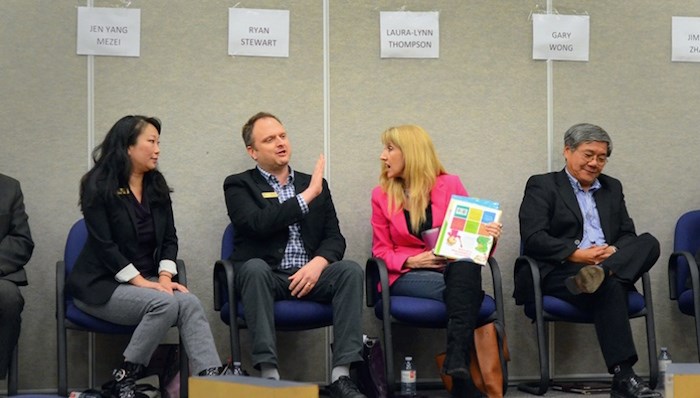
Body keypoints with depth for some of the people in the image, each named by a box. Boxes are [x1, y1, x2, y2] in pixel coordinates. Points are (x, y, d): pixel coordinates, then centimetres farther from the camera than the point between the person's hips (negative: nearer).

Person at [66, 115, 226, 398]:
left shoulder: (157, 186, 10)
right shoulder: (98, 186, -8)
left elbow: (169, 238, 8)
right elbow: (104, 245, -15)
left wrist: (165, 276, -10)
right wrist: (141, 282, -20)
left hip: (147, 280, 6)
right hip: (102, 285, -5)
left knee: (190, 303, -25)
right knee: (166, 303, -31)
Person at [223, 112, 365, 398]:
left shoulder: (314, 184, 19)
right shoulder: (239, 185, 7)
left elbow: (334, 238, 11)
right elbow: (258, 224, -13)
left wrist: (317, 264, -12)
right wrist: (307, 195, -10)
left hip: (308, 276, 3)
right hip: (265, 276, -3)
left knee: (350, 270, -25)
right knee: (255, 268, -36)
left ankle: (341, 375, -32)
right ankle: (269, 373, -40)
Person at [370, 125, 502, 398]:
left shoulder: (450, 185, 8)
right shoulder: (382, 195, 9)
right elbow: (381, 251, 9)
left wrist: (487, 235, -13)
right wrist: (413, 260, -10)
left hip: (455, 267, 1)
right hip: (406, 276, -1)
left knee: (465, 268, -39)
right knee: (468, 293, -33)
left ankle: (457, 360, -51)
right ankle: (464, 375, -37)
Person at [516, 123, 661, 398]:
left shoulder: (612, 188, 25)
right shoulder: (542, 186, 7)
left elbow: (628, 235, 18)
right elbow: (533, 238, -6)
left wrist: (615, 251, -8)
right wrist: (577, 254, -18)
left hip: (612, 265, 5)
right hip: (559, 272, -5)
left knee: (649, 243, -22)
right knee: (608, 287, -36)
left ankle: (598, 273, -44)